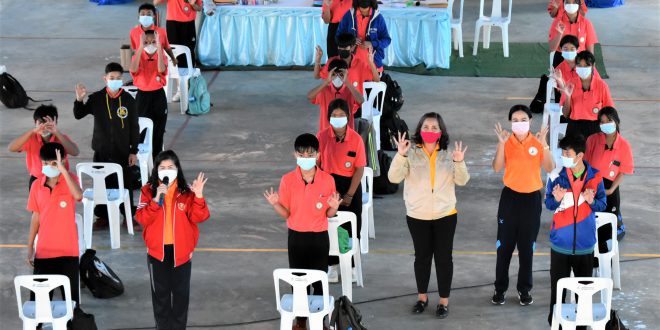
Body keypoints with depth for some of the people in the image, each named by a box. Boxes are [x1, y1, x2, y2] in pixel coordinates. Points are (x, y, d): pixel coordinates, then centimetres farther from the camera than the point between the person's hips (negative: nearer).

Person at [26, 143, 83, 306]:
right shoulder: (37, 185, 1)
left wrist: (63, 169, -32)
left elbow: (78, 196, -30)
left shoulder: (70, 179, -7)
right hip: (44, 250, 3)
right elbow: (36, 216, 9)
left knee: (70, 293, 6)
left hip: (68, 249, -2)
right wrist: (30, 246, 8)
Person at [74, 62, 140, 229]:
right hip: (101, 151, 1)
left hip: (122, 152, -1)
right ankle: (103, 216, 20)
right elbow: (78, 115, 0)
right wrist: (79, 100, -20)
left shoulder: (128, 100, -4)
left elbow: (134, 127, 0)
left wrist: (134, 151, 0)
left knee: (125, 184, 5)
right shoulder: (96, 98, -2)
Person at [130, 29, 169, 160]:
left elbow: (161, 69, -26)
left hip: (159, 96, 1)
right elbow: (134, 69, -28)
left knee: (158, 130, 8)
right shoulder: (139, 56, -4)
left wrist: (159, 47, -32)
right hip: (142, 96, -1)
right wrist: (141, 47, -34)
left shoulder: (161, 56, -3)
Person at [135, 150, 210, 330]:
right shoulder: (148, 191, -4)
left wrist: (198, 196, -25)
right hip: (157, 250, 0)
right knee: (160, 291, 10)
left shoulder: (186, 192, -3)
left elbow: (198, 217, -10)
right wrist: (156, 200, -25)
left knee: (181, 291, 9)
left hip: (181, 249, 0)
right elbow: (142, 219, -14)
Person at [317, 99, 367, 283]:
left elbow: (359, 169, -9)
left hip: (351, 185, -1)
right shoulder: (322, 137, -7)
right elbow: (317, 164, -2)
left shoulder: (356, 139, -10)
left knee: (351, 227, 5)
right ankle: (332, 265, 18)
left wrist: (349, 195, -11)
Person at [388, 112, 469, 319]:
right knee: (422, 257, 13)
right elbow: (394, 178, -14)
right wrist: (400, 155, -28)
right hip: (417, 216, 0)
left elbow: (462, 181, -6)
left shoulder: (448, 154, -1)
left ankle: (444, 301, 16)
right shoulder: (411, 153, -6)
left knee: (443, 258, 5)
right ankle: (422, 297, 28)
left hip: (445, 215, 0)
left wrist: (459, 163, -25)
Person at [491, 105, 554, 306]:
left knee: (527, 246, 7)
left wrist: (544, 145, -23)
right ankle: (500, 288, 14)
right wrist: (501, 144, -25)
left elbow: (549, 169, -13)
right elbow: (497, 168, -16)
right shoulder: (507, 142, -3)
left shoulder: (537, 142, -3)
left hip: (531, 198, 0)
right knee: (504, 245, 4)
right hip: (510, 196, 0)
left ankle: (524, 289, 18)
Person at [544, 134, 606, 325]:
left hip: (585, 242, 0)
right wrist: (556, 200, -20)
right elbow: (548, 204, 2)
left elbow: (602, 205, 3)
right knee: (558, 282, 6)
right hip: (561, 241, 0)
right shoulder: (557, 176, -5)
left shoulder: (595, 177, -4)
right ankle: (555, 317, 20)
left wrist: (592, 201, -19)